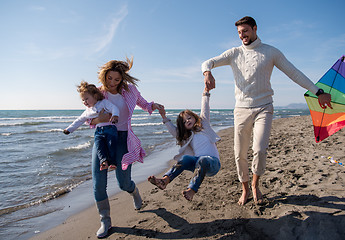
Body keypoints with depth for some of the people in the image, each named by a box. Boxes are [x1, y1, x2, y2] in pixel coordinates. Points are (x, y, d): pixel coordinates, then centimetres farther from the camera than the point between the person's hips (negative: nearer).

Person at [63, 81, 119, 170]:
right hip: (98, 130, 4)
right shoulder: (87, 111, 24)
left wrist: (115, 116, -29)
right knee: (99, 146, -23)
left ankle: (112, 162, -16)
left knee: (111, 145, -21)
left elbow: (114, 108, -8)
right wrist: (69, 129, 33)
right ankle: (103, 161, -32)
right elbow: (79, 121, 33)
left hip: (110, 127, -4)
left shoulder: (104, 103, 7)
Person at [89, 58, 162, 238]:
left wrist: (153, 106, -4)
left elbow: (143, 104, 19)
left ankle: (134, 191, 37)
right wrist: (99, 119, -15)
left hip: (123, 137, -1)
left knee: (123, 183, -2)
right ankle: (105, 221, 15)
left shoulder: (129, 90, 2)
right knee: (98, 183, -5)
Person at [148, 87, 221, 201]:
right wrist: (164, 117, 5)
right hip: (199, 165, 3)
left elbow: (205, 110, 8)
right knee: (186, 158, -29)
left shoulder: (204, 125, 16)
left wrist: (206, 92, 2)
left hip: (213, 163, -3)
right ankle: (165, 180, -46)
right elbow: (174, 130, 13)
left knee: (203, 160, -38)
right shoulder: (186, 137, 23)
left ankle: (191, 190, -52)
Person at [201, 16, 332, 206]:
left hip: (263, 108, -2)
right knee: (240, 154, 1)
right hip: (241, 109, 2)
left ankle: (255, 185, 11)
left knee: (260, 150, -17)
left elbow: (294, 73, 9)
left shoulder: (271, 52, 7)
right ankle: (245, 188, 23)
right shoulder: (234, 53, 11)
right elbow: (207, 62, 4)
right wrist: (207, 73, -21)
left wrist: (318, 92, 5)